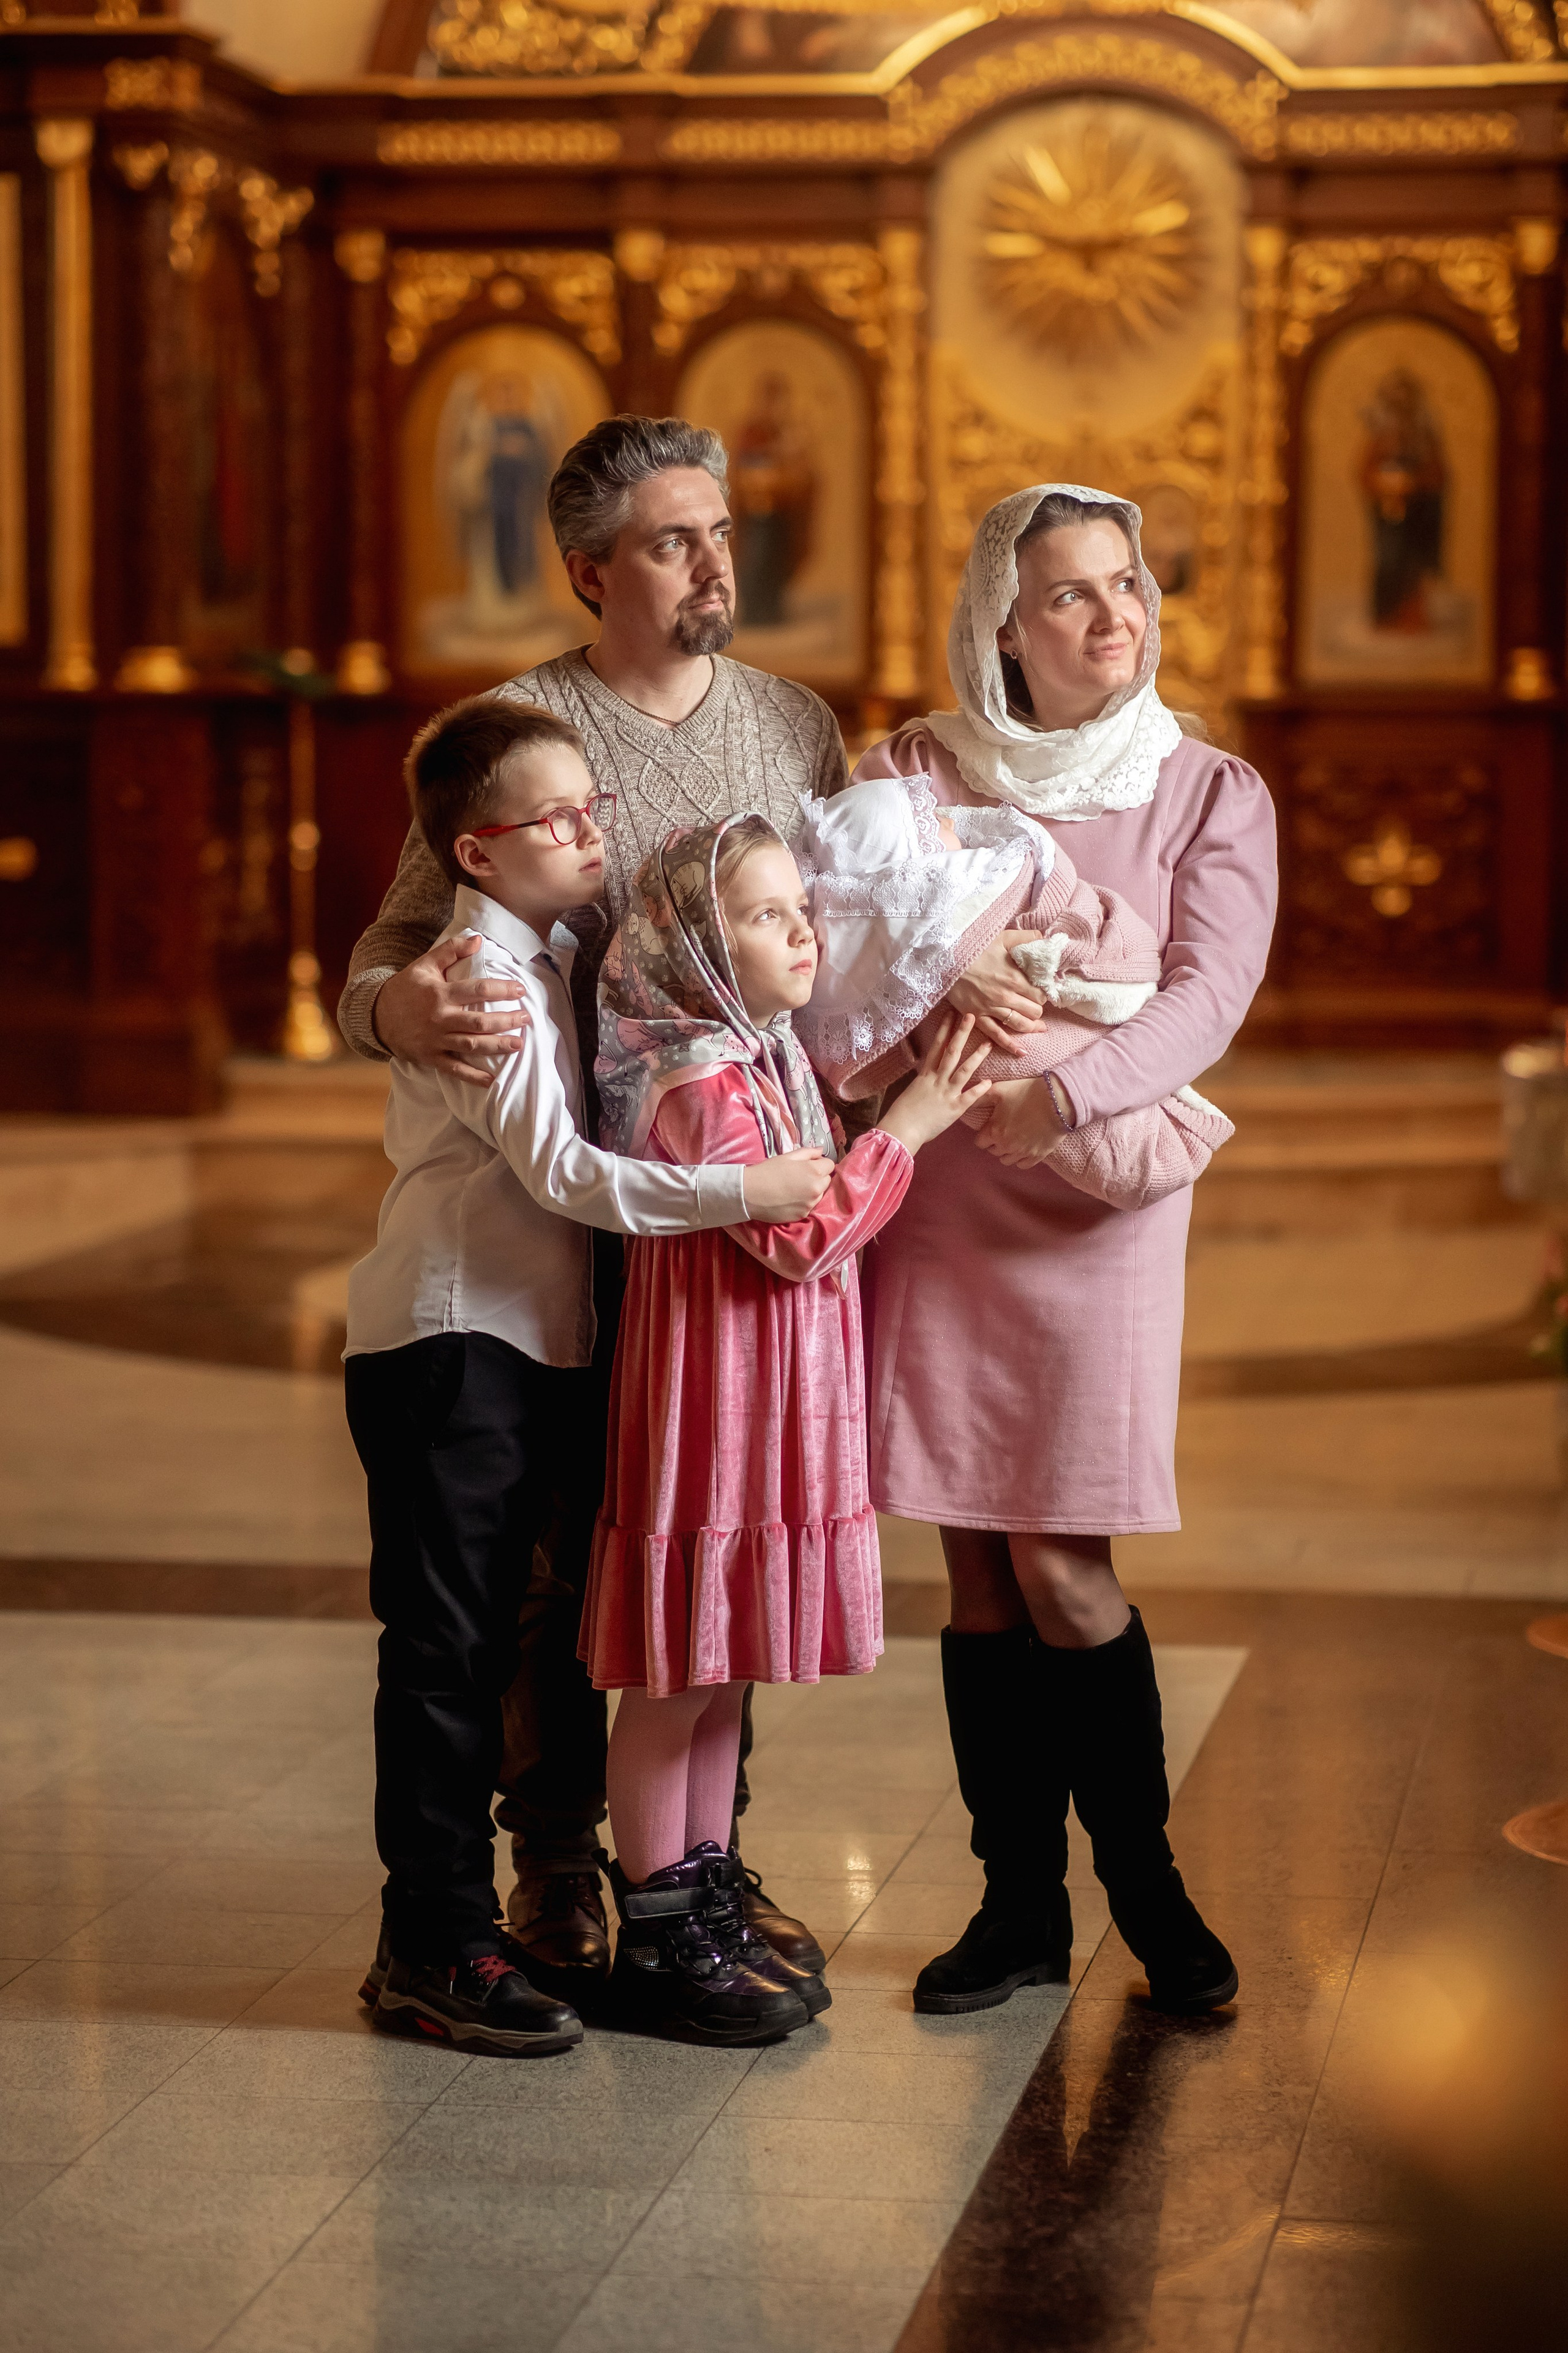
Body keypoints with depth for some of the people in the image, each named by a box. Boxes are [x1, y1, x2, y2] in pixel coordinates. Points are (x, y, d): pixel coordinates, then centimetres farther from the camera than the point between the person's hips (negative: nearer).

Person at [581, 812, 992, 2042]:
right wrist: (905, 1127, -17)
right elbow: (798, 1237, -22)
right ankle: (658, 1941, 7)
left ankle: (711, 1911, 25)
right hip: (703, 1400, -10)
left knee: (723, 1674, 16)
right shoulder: (700, 1083, -19)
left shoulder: (769, 1057, 11)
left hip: (770, 1410, 10)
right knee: (674, 1683, 0)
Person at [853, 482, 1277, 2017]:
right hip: (934, 1201, 2)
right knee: (978, 1569, 4)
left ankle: (1145, 1881, 13)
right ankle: (1021, 1905, 16)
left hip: (1096, 1205, -2)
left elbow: (1207, 996, -8)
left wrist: (1063, 1092, -25)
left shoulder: (1211, 794, 4)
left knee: (1061, 1569, -7)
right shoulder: (916, 771, 7)